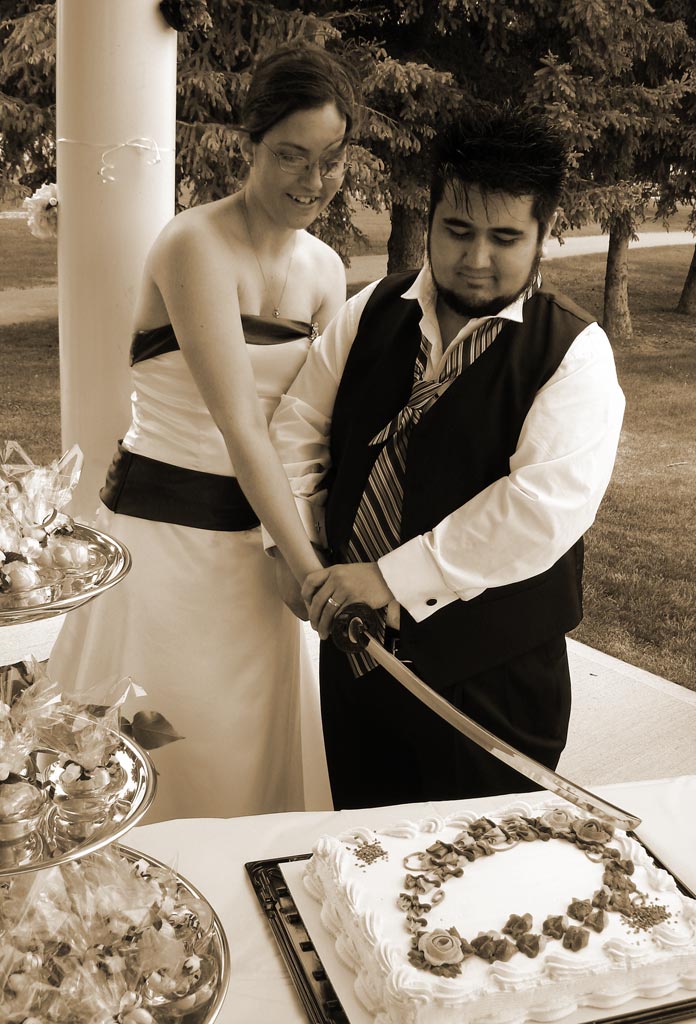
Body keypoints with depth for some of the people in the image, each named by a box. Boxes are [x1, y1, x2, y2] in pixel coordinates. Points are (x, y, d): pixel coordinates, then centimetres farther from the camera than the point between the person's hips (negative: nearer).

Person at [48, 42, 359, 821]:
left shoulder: (326, 270, 5)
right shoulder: (198, 245, -17)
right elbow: (239, 425, -21)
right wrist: (308, 567, -21)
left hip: (260, 529, 6)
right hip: (167, 530, -6)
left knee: (252, 750, 19)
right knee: (162, 765, 8)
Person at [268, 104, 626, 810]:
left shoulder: (575, 353, -12)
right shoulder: (372, 313, 3)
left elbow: (545, 505, -24)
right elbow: (299, 428, 9)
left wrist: (394, 577, -23)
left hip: (488, 677, -4)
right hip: (353, 651, 4)